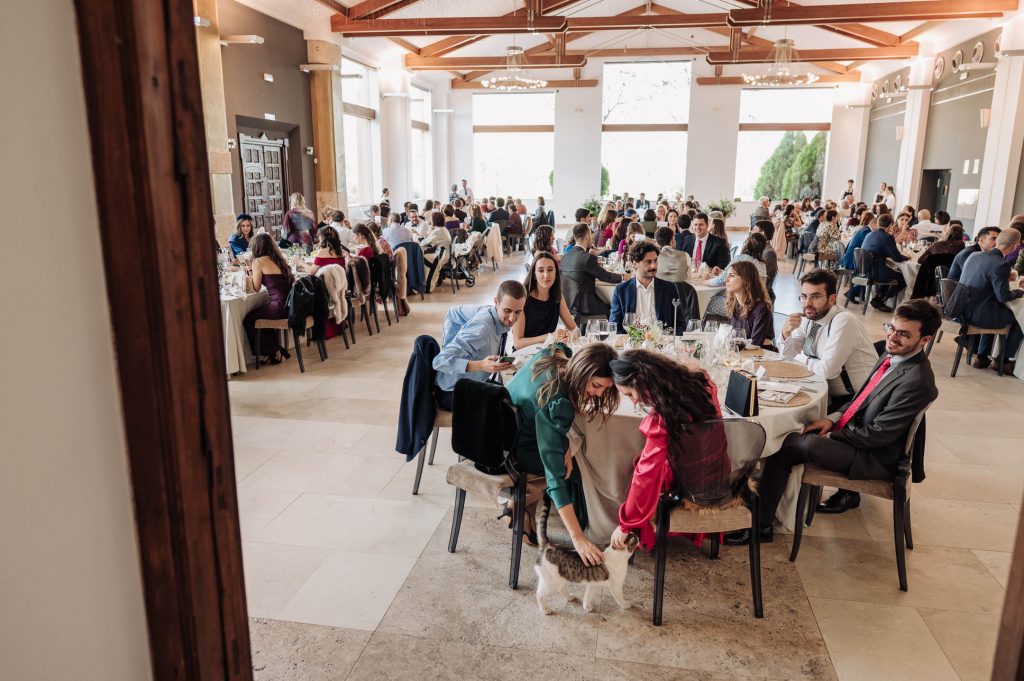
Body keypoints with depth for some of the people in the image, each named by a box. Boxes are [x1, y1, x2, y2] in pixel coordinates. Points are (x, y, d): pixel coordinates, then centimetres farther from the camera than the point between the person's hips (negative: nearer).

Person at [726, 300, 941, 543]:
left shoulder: (917, 382, -25)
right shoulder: (893, 355, 2)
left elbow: (877, 435, -22)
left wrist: (831, 436, -12)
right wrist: (834, 418, 0)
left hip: (874, 459, -9)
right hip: (856, 429, 9)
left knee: (791, 445, -24)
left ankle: (760, 525, -12)